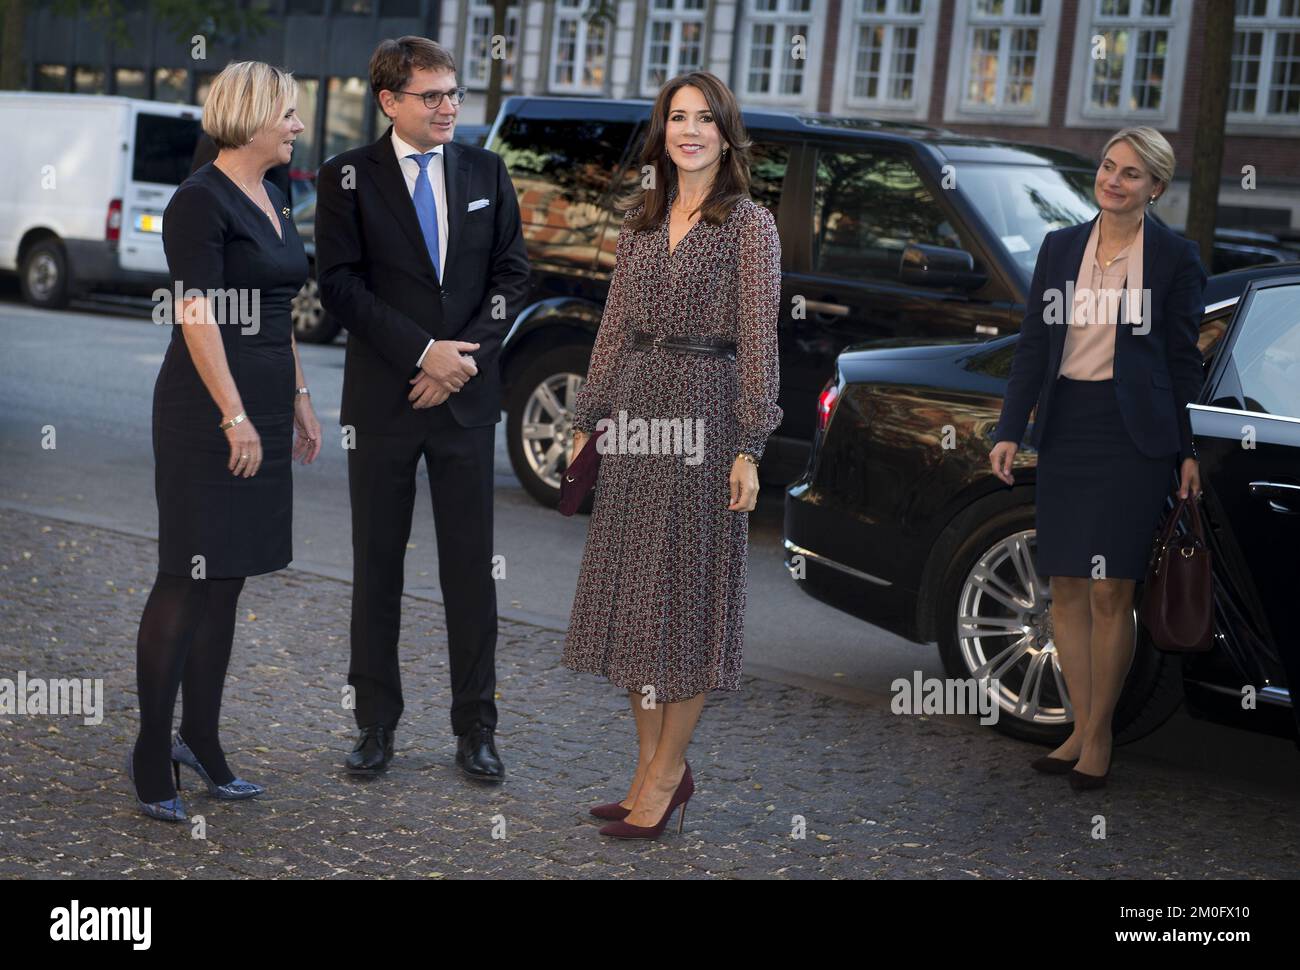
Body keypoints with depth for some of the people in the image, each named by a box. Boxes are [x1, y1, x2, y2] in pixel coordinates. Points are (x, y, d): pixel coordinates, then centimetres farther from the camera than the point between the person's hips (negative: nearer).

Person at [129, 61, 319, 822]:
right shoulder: (201, 201, -12)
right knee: (187, 580, -5)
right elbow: (197, 316, -18)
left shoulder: (273, 201, 15)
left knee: (228, 579, 11)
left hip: (261, 407, 9)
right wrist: (235, 417, -21)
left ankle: (201, 741, 18)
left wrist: (298, 399, 18)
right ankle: (152, 756, 2)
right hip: (207, 410, -9)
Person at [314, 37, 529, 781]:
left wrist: (468, 356, -7)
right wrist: (422, 352, -14)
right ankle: (377, 724, 14)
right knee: (378, 565, 5)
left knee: (471, 566, 3)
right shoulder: (348, 177, 0)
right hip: (382, 398, -2)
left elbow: (512, 273, 6)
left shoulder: (486, 172, 9)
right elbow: (340, 282, -7)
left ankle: (477, 728, 10)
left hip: (467, 393, 2)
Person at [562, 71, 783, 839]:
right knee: (631, 586, 7)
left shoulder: (749, 223, -4)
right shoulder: (641, 223, 12)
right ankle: (654, 763, 18)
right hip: (635, 408, 6)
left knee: (689, 584, 0)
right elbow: (615, 327, 14)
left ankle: (667, 774, 9)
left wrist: (749, 447, -14)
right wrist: (588, 421, 11)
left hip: (705, 409, -6)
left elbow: (759, 339, -9)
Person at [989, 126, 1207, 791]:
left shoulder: (1175, 257, 0)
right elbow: (1034, 343, 10)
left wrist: (1189, 450, -2)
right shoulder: (1060, 247, 10)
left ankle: (1098, 735, 8)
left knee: (1111, 591, -4)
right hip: (1065, 429, 4)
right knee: (1067, 588, 6)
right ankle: (1080, 728, 17)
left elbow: (1183, 360, 1)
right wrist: (1010, 430, 4)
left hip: (1134, 434, -4)